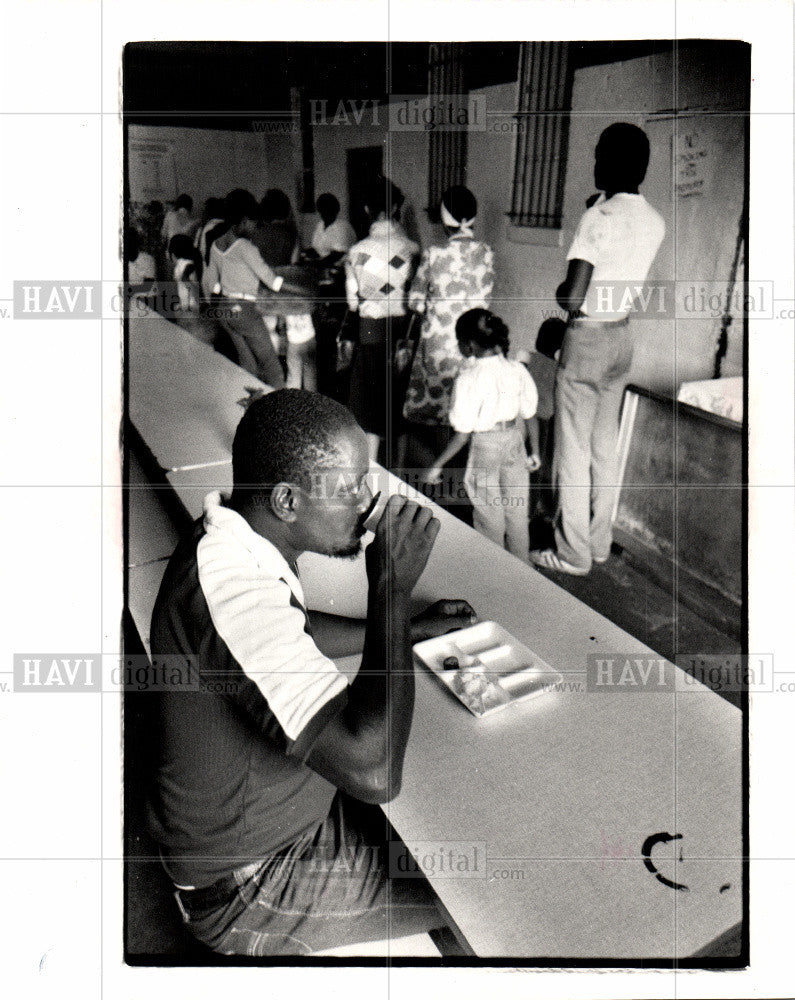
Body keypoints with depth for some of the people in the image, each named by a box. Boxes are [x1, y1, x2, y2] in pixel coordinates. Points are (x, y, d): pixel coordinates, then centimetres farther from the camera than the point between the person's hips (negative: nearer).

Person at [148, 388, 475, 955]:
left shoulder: (233, 547, -3)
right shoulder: (232, 585, -36)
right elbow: (374, 771, -43)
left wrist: (410, 629, 4)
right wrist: (392, 588, -33)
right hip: (247, 890, -9)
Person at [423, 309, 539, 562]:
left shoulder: (468, 379, -21)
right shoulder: (517, 370, -6)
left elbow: (463, 435, -20)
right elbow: (530, 416, 3)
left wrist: (437, 466, -11)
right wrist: (534, 451, 17)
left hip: (484, 447, -5)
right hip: (515, 442, 5)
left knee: (489, 517, 12)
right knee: (517, 511, 19)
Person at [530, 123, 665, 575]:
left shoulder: (600, 217, -19)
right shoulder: (654, 221, 4)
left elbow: (571, 298, -26)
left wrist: (559, 292, -2)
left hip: (587, 339, -8)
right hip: (623, 337, 8)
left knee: (573, 452, 2)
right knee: (605, 447, 16)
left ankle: (573, 554, 10)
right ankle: (600, 542, 28)